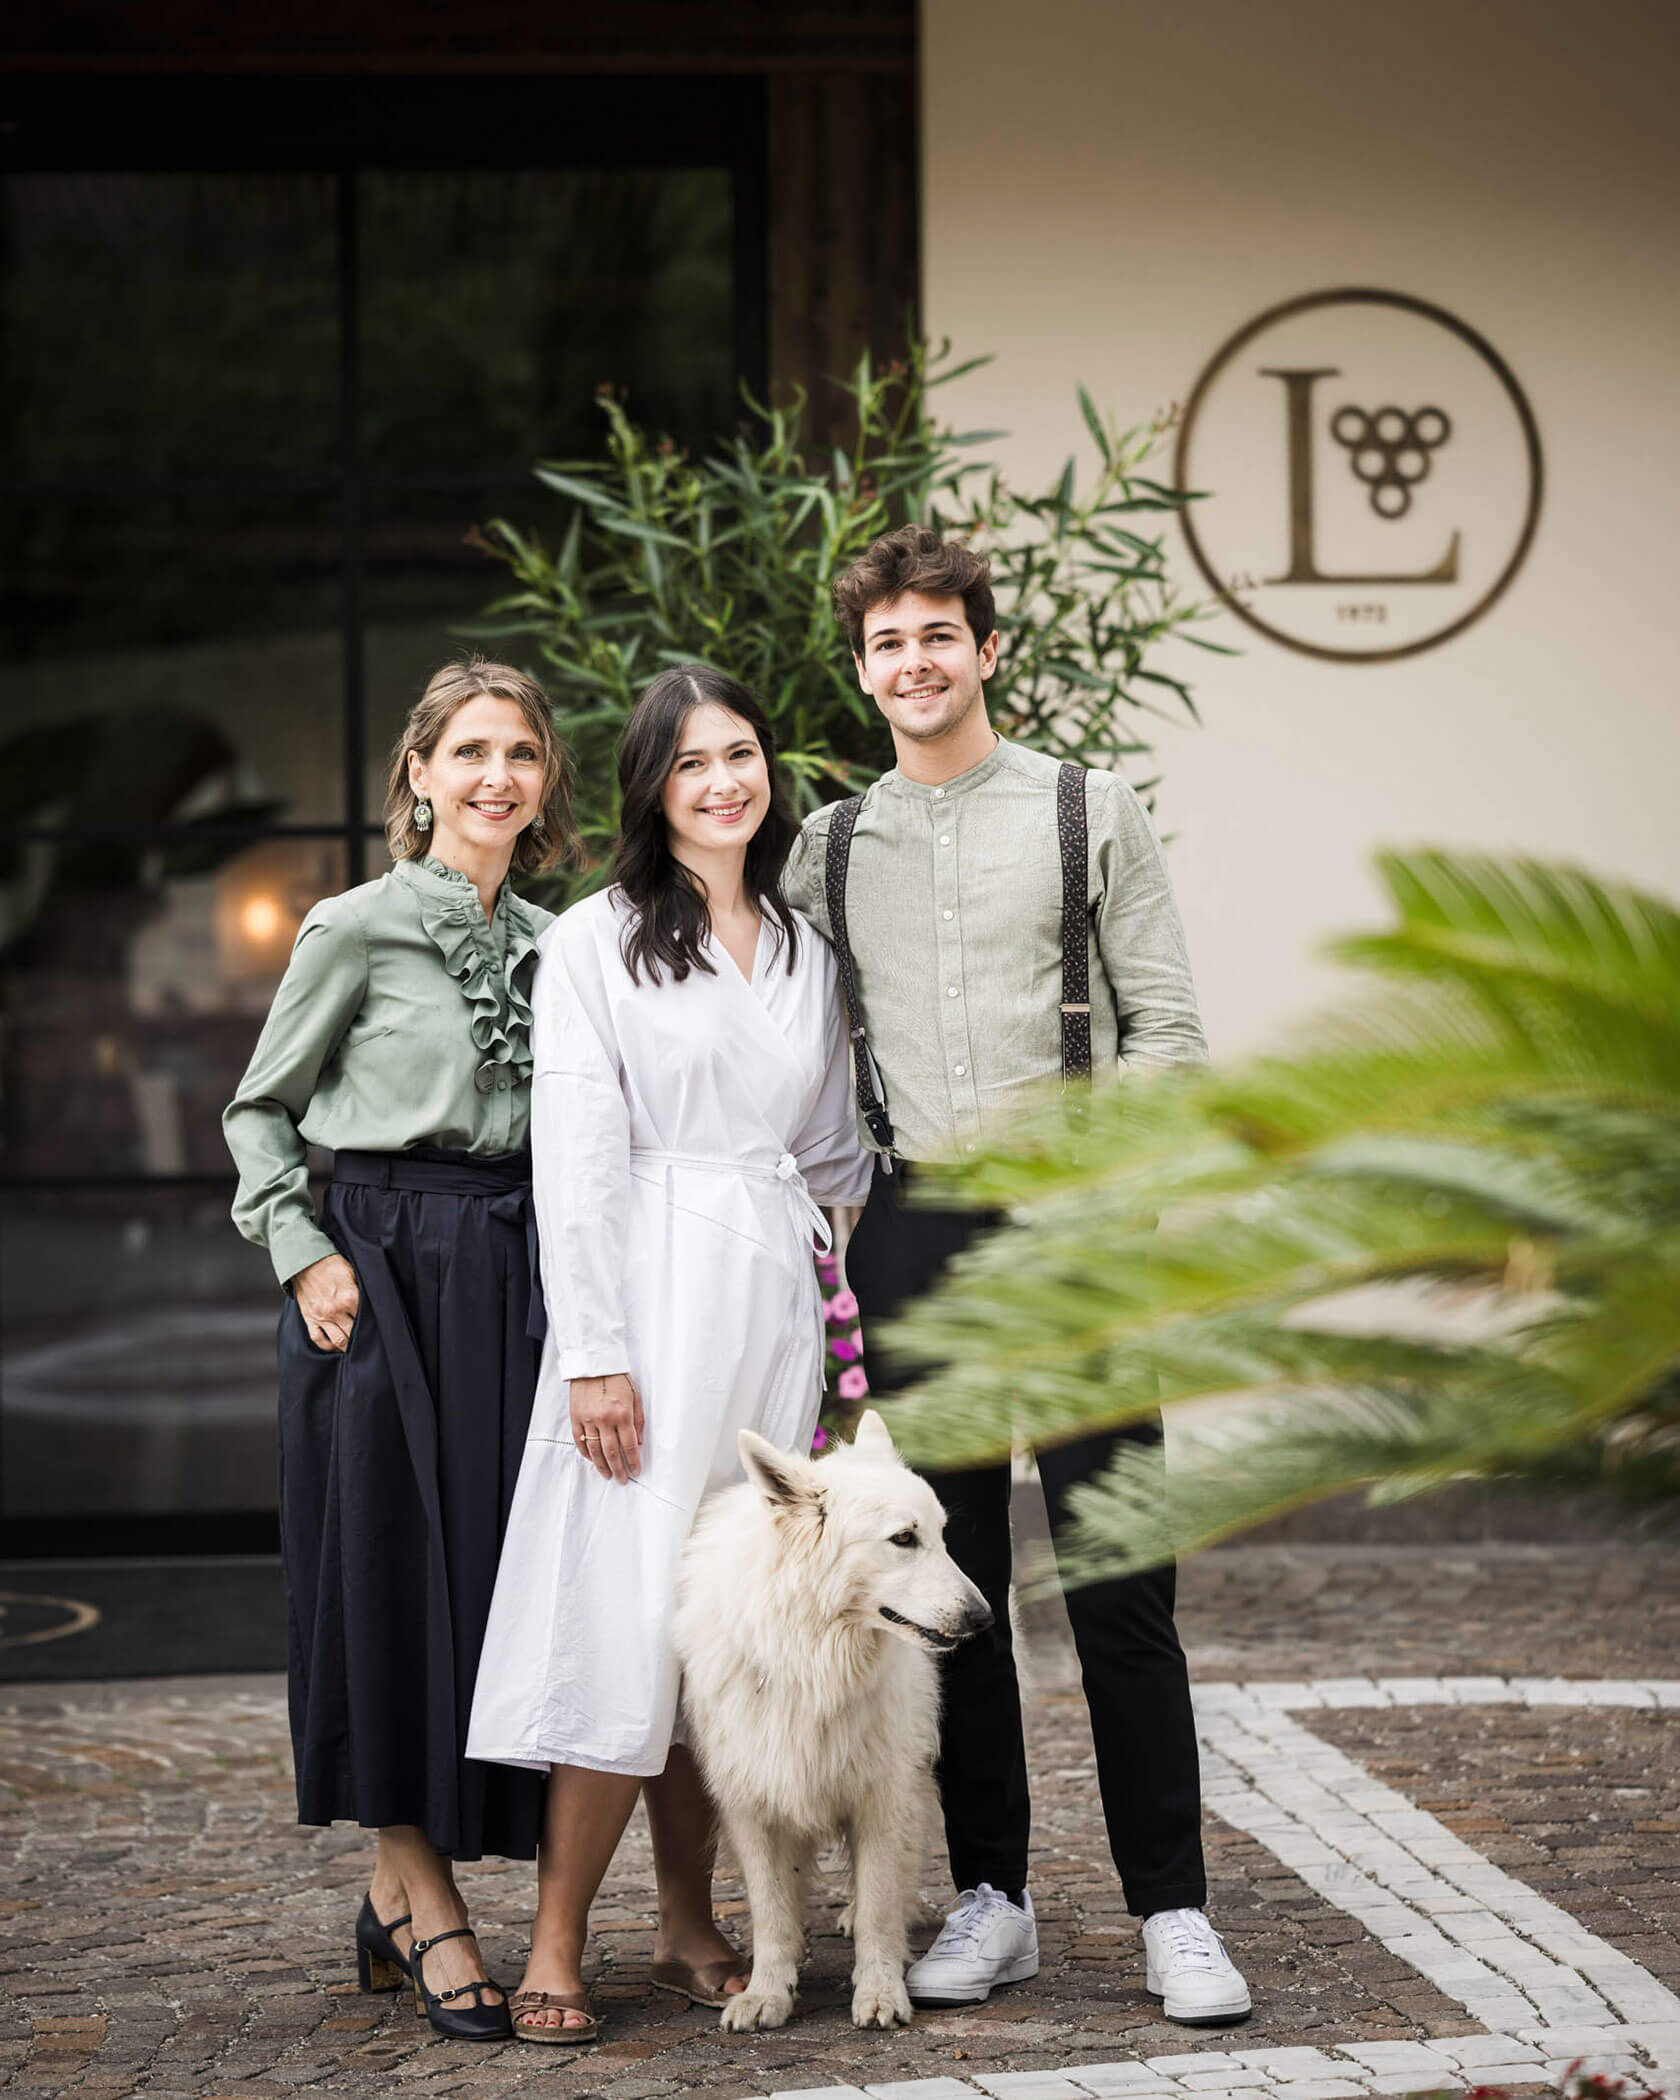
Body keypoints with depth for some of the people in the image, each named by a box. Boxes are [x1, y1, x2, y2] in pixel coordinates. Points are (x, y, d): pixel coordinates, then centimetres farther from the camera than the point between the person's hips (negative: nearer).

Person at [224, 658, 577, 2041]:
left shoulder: (554, 944, 12)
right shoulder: (358, 927, -2)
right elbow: (259, 1109, 4)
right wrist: (304, 1252, -8)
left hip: (513, 1270, 5)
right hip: (381, 1265, -5)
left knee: (501, 1571, 3)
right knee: (392, 1572, -4)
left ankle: (396, 1897, 15)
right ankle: (429, 1910, 3)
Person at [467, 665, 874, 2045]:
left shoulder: (809, 950, 15)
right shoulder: (593, 944, 0)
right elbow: (576, 1162, -7)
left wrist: (841, 1320, 11)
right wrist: (597, 1352, -13)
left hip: (776, 1299, 5)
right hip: (652, 1298, -5)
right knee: (625, 1609, -9)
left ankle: (689, 1927, 14)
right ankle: (558, 1946, -3)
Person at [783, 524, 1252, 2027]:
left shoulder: (1088, 811, 5)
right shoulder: (829, 848, 13)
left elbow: (1167, 1026, 2)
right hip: (910, 1229, 3)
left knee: (1118, 1578, -5)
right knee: (950, 1578, 5)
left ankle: (1172, 1909, 2)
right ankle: (992, 1897, 15)